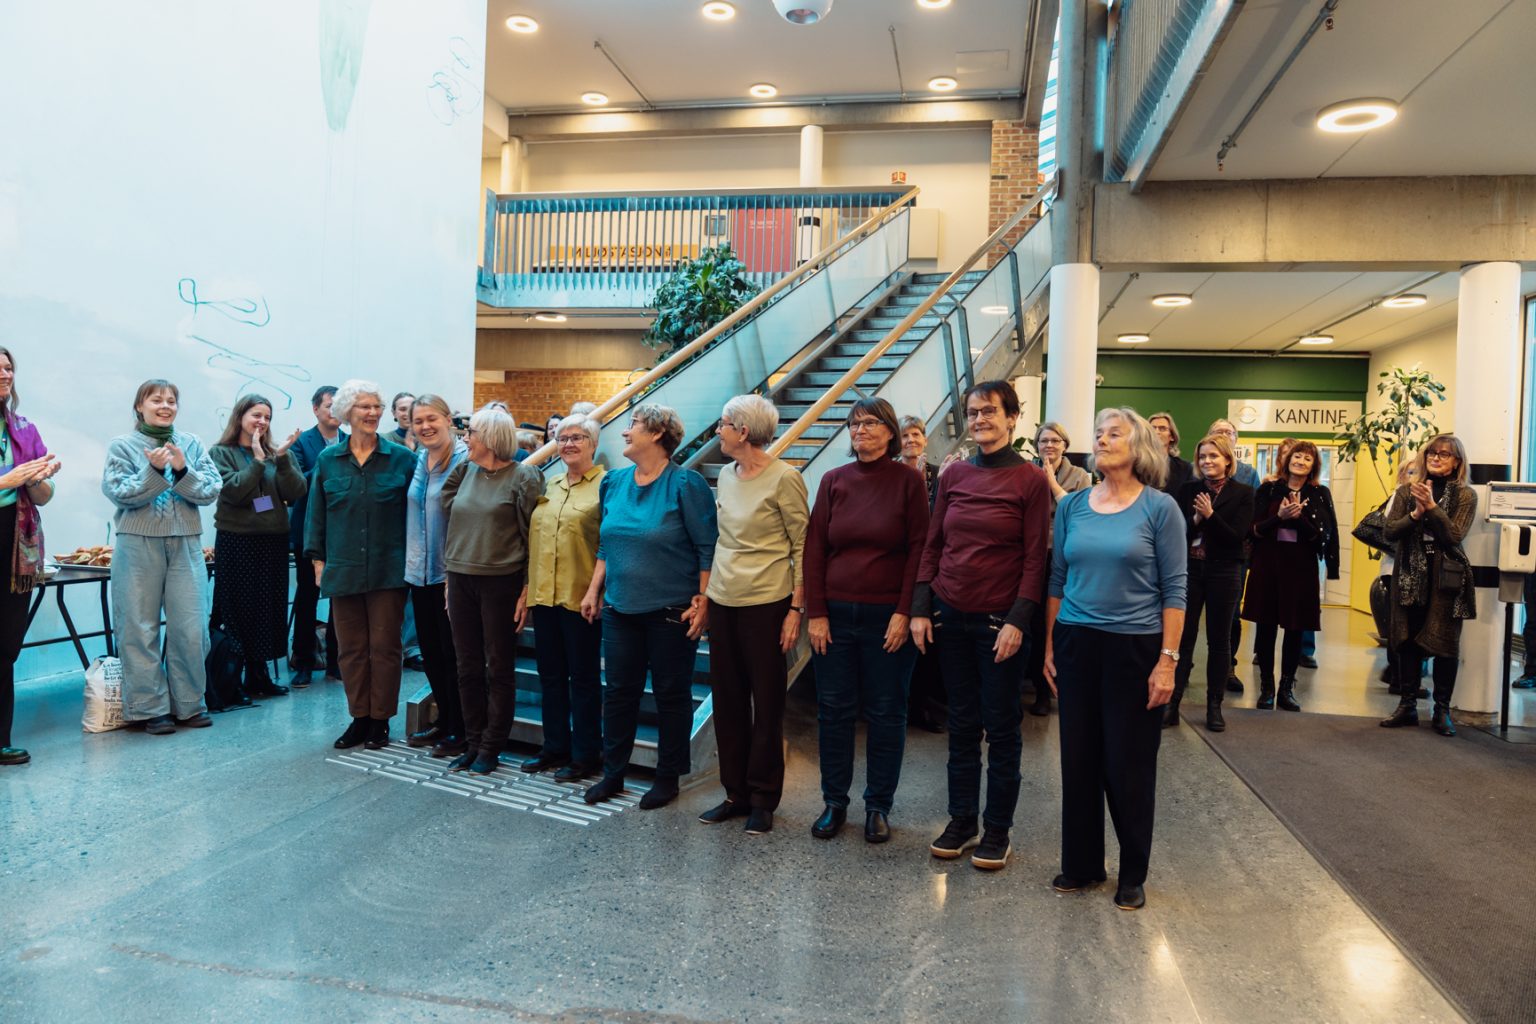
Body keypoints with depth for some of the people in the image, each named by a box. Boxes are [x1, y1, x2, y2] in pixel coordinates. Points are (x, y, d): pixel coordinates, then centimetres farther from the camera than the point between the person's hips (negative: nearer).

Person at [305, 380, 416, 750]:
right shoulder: (328, 460, 5)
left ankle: (380, 720, 15)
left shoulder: (401, 458, -1)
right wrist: (318, 559, 6)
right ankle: (359, 717, 20)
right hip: (343, 569, 2)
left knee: (384, 646, 3)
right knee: (351, 647, 9)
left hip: (388, 570, -2)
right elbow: (317, 513, 10)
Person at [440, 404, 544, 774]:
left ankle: (491, 748, 15)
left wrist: (527, 589, -10)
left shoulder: (524, 477, -7)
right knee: (468, 668, 11)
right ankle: (473, 743, 22)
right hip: (461, 580, 6)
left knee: (499, 670, 5)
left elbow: (532, 534, -8)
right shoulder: (466, 472, 9)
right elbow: (449, 513, 17)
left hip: (500, 582, -6)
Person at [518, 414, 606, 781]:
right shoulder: (549, 486, 14)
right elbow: (533, 540, 17)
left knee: (584, 677, 4)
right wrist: (527, 588, 13)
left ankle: (585, 755, 15)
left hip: (581, 597, -6)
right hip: (543, 595, 7)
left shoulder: (605, 485, -6)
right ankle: (555, 747, 27)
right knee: (551, 675, 14)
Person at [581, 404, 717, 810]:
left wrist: (702, 602, -15)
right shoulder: (614, 482, 7)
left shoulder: (685, 484, -11)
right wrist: (594, 589, 12)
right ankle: (612, 774, 26)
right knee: (618, 692, 12)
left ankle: (667, 778, 21)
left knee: (671, 695, 7)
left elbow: (708, 548, -10)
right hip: (620, 608, 6)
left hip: (671, 611, -5)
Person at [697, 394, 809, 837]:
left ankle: (763, 801, 18)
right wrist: (706, 593, 13)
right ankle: (735, 794, 25)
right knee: (727, 701, 12)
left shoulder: (784, 478, -11)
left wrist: (796, 608, -13)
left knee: (766, 705, 5)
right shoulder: (726, 476, 9)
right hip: (722, 602, 7)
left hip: (766, 603, -7)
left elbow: (803, 547, -9)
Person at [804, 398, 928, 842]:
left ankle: (878, 806, 22)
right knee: (833, 710, 8)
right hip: (835, 614, 3)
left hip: (888, 617, -2)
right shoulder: (834, 480, 4)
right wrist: (816, 613, -3)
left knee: (886, 713, 8)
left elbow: (919, 549, -4)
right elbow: (814, 549, 3)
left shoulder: (908, 481, -2)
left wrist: (905, 612, -10)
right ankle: (834, 802, 23)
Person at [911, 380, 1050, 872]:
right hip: (950, 616, 4)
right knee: (962, 723, 12)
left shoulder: (1031, 479, -6)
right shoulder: (954, 475, 5)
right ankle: (961, 820, 24)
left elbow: (1035, 558, -8)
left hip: (999, 620, -3)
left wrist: (1018, 620, -14)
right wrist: (920, 608, 1)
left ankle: (997, 830, 20)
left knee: (1001, 727, 7)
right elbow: (933, 545, 7)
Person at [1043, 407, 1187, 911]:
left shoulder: (1159, 508, -5)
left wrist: (1168, 659, -11)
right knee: (1079, 757, 9)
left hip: (1135, 647, -3)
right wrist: (1049, 646, 7)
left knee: (1129, 763, 5)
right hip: (1076, 643, 3)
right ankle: (1081, 863, 25)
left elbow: (1174, 588, -6)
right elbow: (1057, 580, 9)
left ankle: (1133, 874, 22)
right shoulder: (1072, 506, 4)